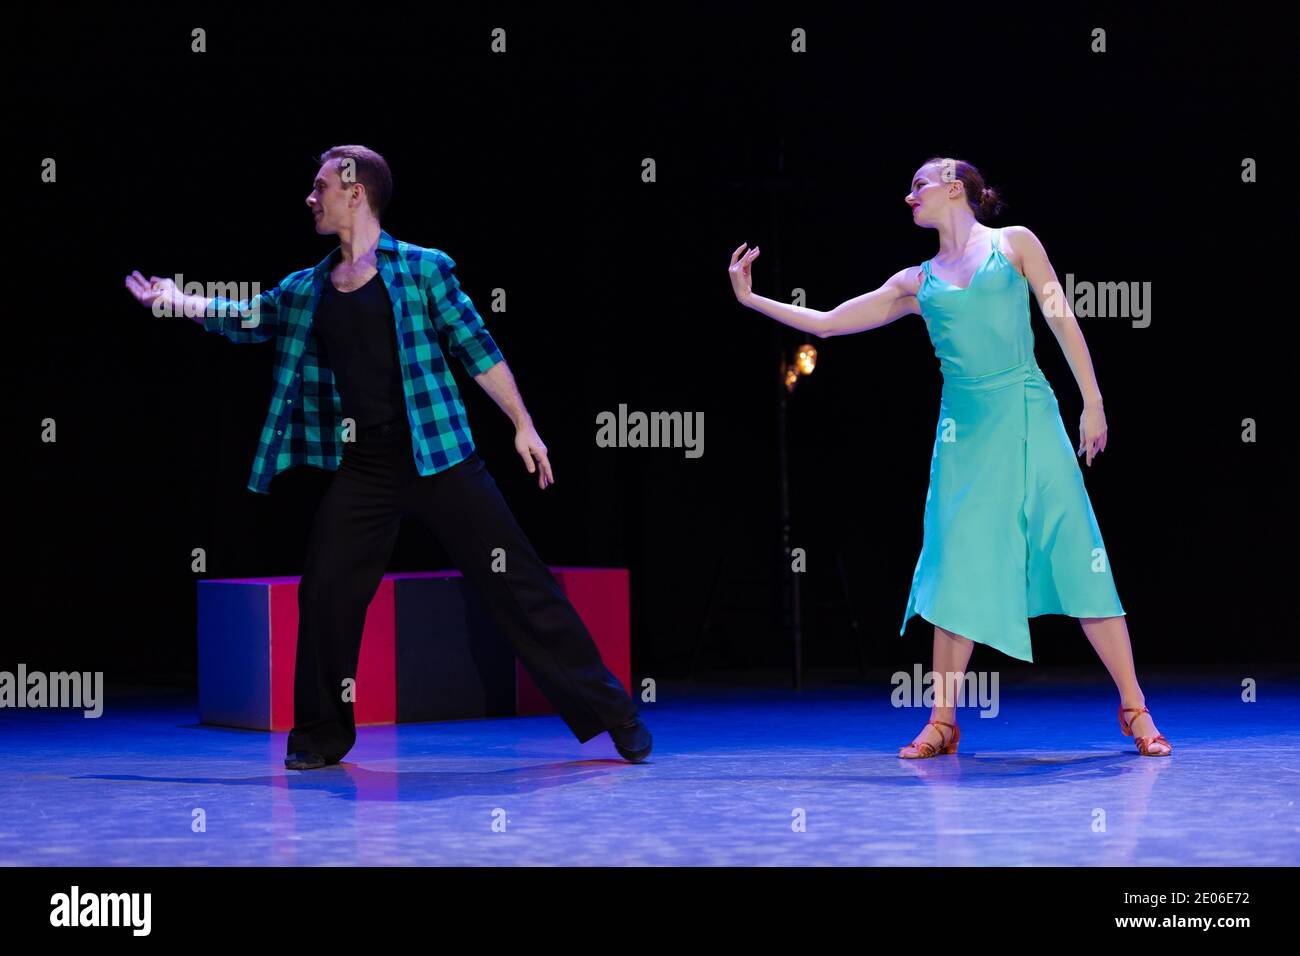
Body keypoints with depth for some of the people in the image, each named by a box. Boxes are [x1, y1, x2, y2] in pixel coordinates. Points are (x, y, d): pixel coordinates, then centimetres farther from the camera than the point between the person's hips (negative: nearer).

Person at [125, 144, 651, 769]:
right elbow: (240, 319, 23)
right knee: (325, 593, -3)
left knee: (515, 581, -5)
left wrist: (522, 425, -5)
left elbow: (477, 350, -2)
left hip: (439, 457, -4)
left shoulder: (424, 269, -2)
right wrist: (173, 298, 20)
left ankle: (611, 712, 0)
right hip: (362, 470, 4)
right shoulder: (304, 291, 11)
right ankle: (321, 736, 14)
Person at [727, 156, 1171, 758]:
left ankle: (1134, 709, 0)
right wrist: (751, 300, 12)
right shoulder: (917, 283, 14)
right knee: (958, 573, 0)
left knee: (1077, 557, -6)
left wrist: (1092, 403, -3)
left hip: (1030, 420, -3)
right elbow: (824, 323, 16)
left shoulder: (1014, 244, 7)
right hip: (964, 435, 3)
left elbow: (1063, 322, 4)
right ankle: (942, 721, 8)